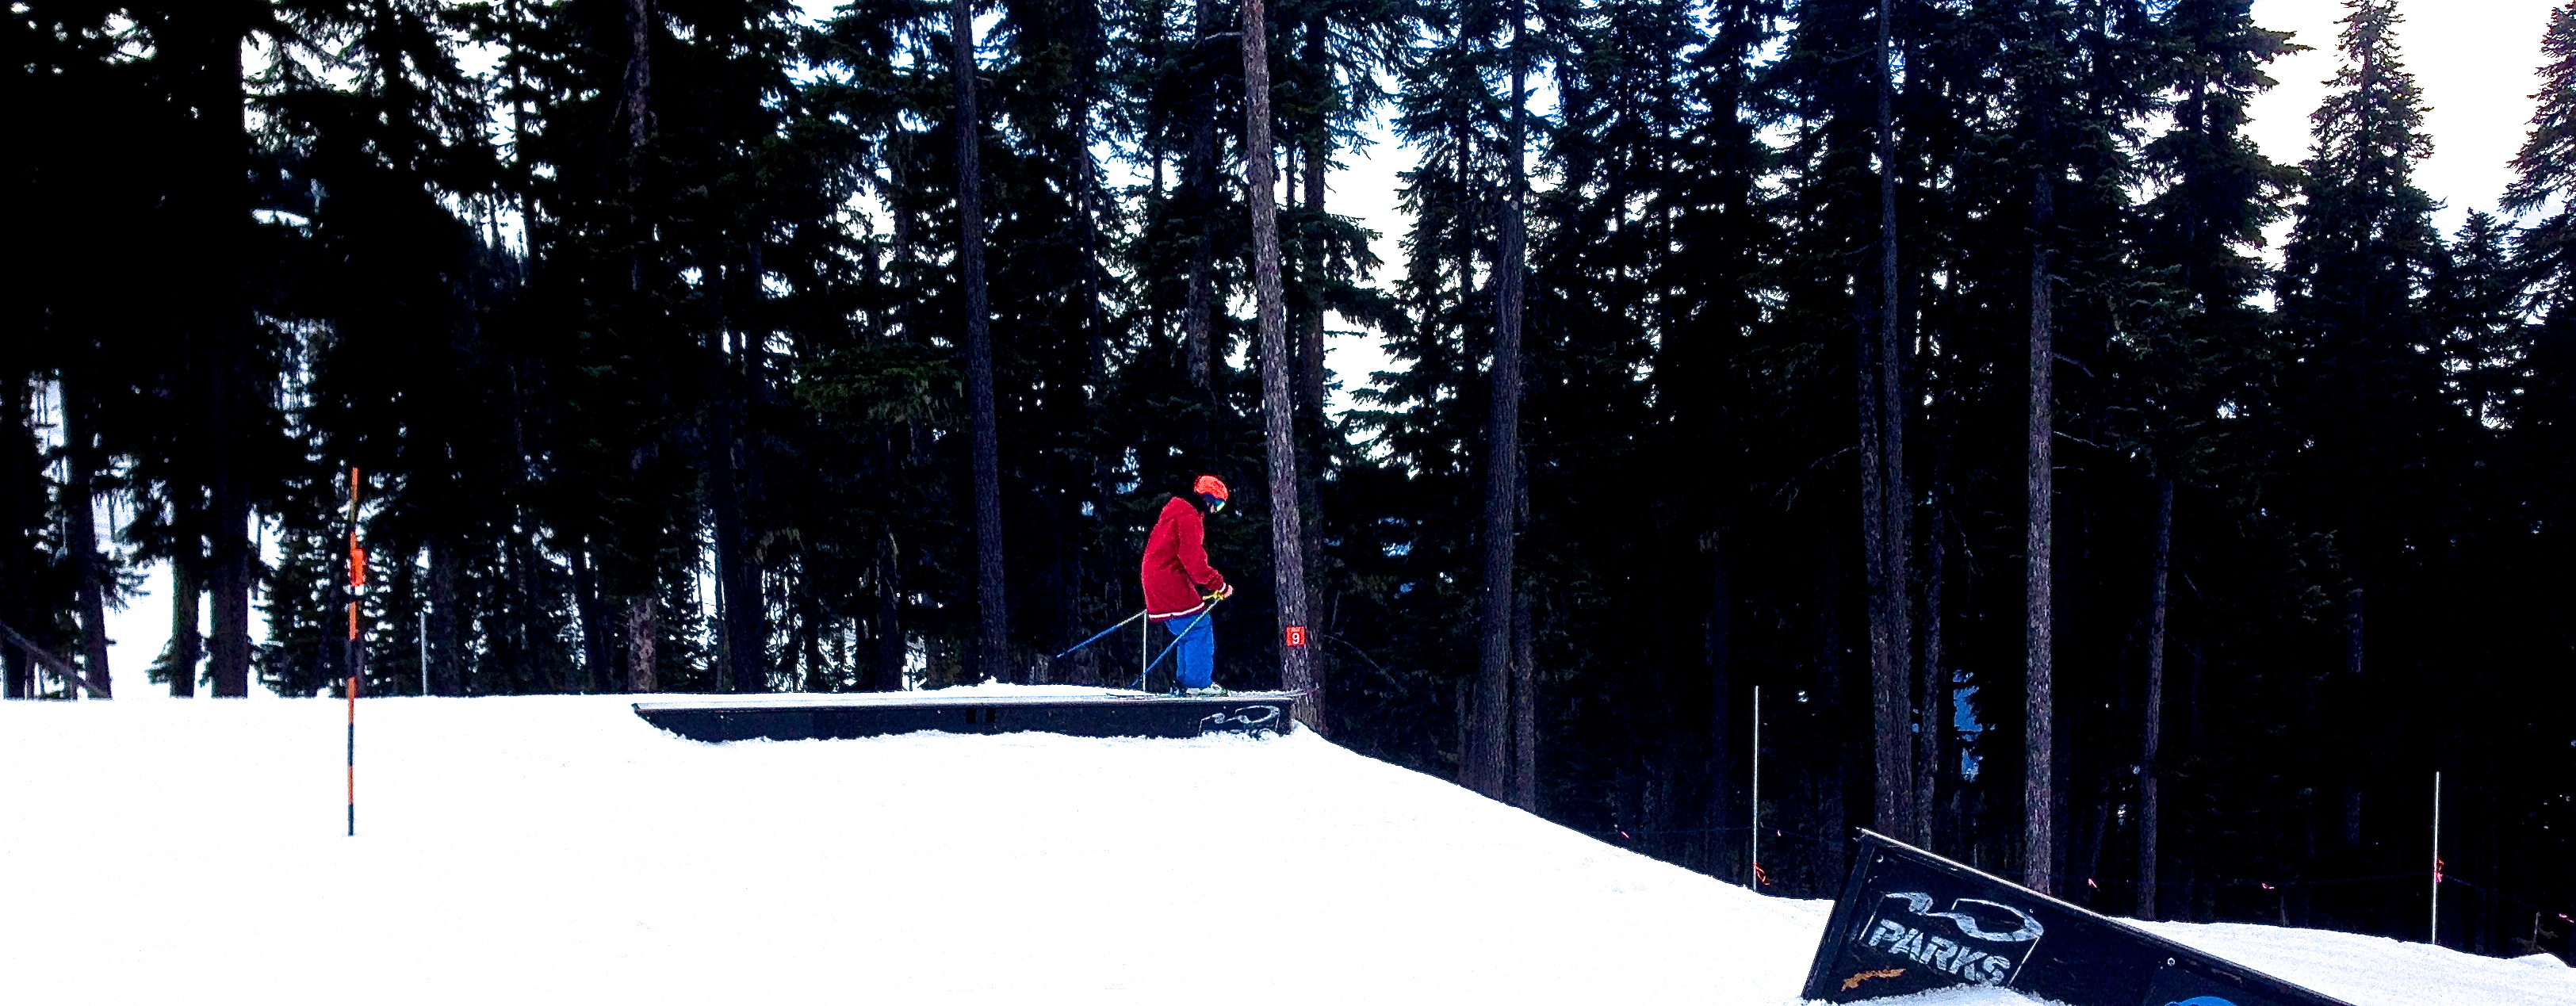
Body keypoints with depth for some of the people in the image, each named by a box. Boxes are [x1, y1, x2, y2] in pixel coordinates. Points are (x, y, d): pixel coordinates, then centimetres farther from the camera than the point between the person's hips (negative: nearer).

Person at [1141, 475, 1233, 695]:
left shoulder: (1175, 511, 20)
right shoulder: (1188, 517, -14)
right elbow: (1194, 560, -21)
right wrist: (1219, 585, -15)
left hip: (1157, 584, 10)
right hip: (1172, 585, -10)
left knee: (1187, 633, 15)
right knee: (1200, 630, -9)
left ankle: (1187, 681, 15)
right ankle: (1200, 683, -11)